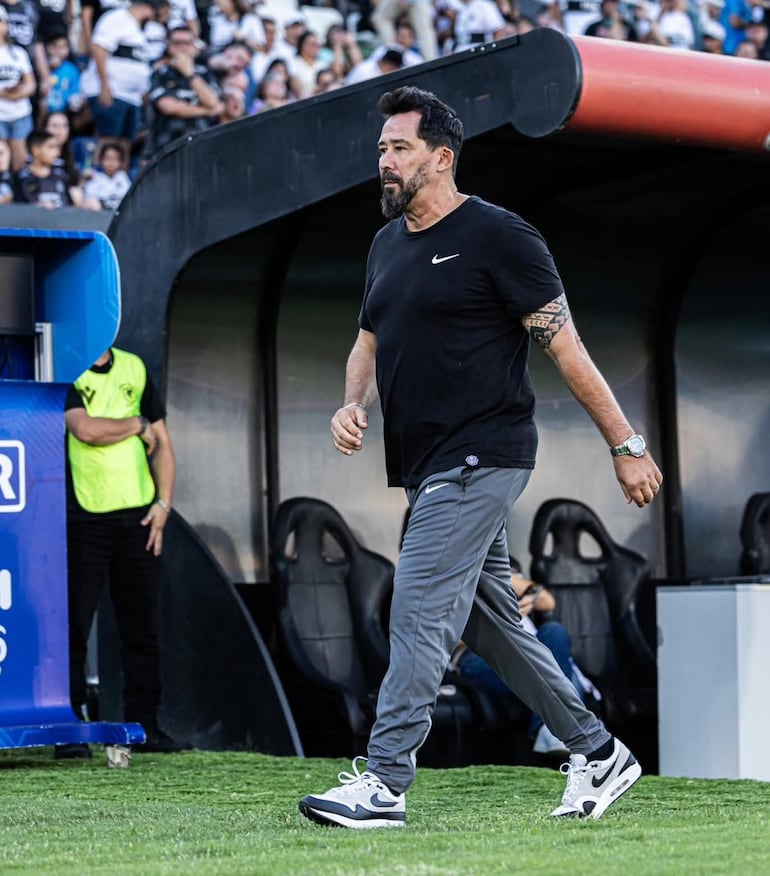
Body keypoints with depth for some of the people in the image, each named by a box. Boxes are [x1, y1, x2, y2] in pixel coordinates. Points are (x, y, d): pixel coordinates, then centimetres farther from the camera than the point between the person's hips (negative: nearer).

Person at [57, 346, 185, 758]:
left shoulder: (134, 368, 12)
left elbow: (161, 442, 14)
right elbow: (85, 429, -17)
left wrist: (163, 502, 4)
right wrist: (138, 425, -3)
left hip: (138, 517, 4)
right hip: (84, 519, -4)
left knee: (142, 627, 6)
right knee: (73, 626, -4)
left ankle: (144, 725, 13)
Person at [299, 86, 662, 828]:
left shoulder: (497, 237, -10)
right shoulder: (387, 245, 14)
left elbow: (564, 346, -11)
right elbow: (369, 341, 25)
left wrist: (625, 445, -9)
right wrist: (353, 404, 3)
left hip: (480, 458, -9)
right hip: (426, 465, 9)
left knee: (419, 614, -14)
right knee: (493, 623, 13)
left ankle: (383, 783, -12)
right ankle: (597, 754, 25)